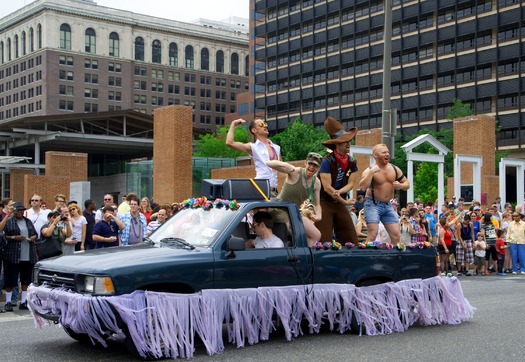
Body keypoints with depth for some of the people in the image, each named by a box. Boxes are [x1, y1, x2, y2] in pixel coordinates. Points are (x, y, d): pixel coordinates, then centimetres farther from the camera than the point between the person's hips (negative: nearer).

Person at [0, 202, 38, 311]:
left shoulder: (28, 222, 16)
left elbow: (35, 234, 20)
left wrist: (33, 238, -1)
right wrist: (14, 238, -18)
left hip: (28, 256, 5)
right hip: (13, 256, -5)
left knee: (26, 279, 6)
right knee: (10, 279, -2)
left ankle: (24, 301, 14)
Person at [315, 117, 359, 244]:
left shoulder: (352, 162, 2)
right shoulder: (327, 161, -17)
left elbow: (350, 184, -1)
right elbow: (327, 187, -19)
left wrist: (338, 192, -22)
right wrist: (345, 202, -13)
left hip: (339, 203, 6)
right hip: (324, 203, -6)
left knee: (351, 240, 3)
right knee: (324, 241, -9)